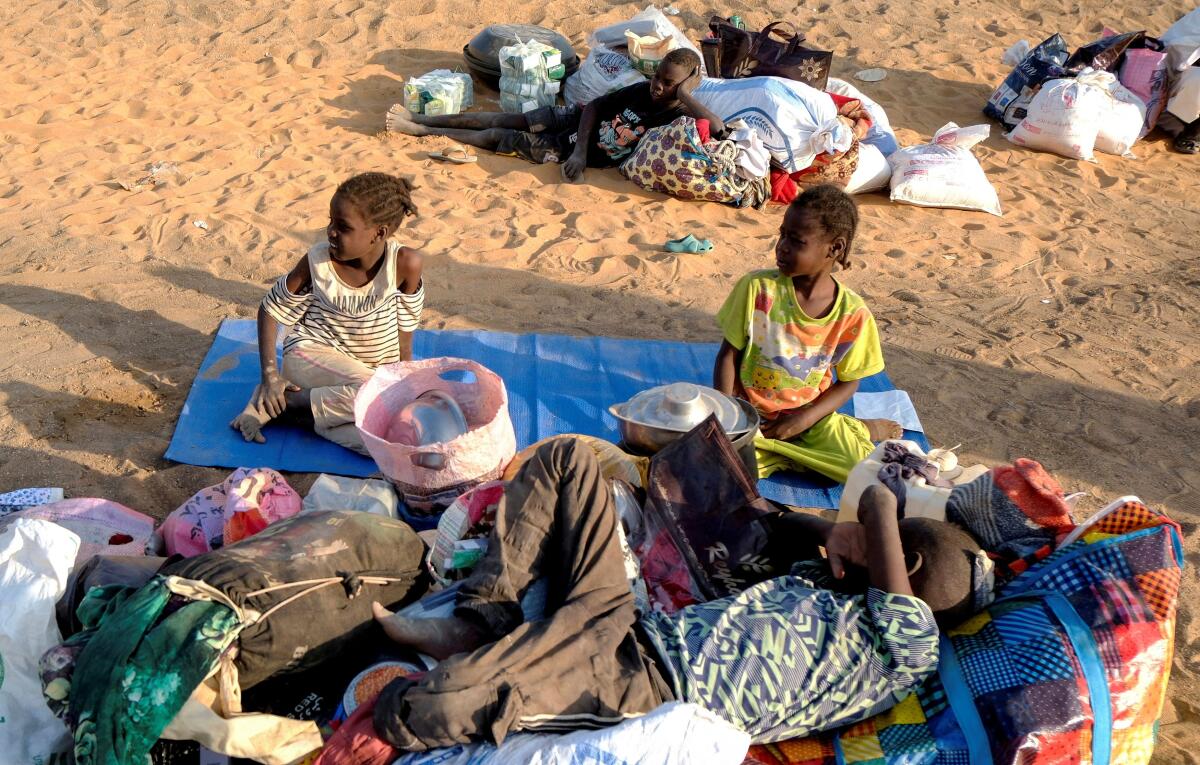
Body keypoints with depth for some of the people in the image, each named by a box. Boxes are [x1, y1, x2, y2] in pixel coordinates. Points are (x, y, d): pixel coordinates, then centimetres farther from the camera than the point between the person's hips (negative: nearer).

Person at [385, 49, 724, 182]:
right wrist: (580, 150, -17)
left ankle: (420, 129, 16)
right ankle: (420, 119, 24)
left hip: (568, 149, -3)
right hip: (575, 119, 3)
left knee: (498, 138, 2)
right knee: (505, 121, 7)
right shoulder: (642, 90, -9)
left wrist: (684, 94, -34)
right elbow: (594, 107, -3)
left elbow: (718, 128, -40)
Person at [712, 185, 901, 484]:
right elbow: (729, 354, -6)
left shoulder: (853, 313, -12)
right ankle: (793, 454, -2)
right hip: (750, 414, 0)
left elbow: (848, 382, -2)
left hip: (808, 416, 0)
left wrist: (801, 421, -14)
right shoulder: (757, 287, -14)